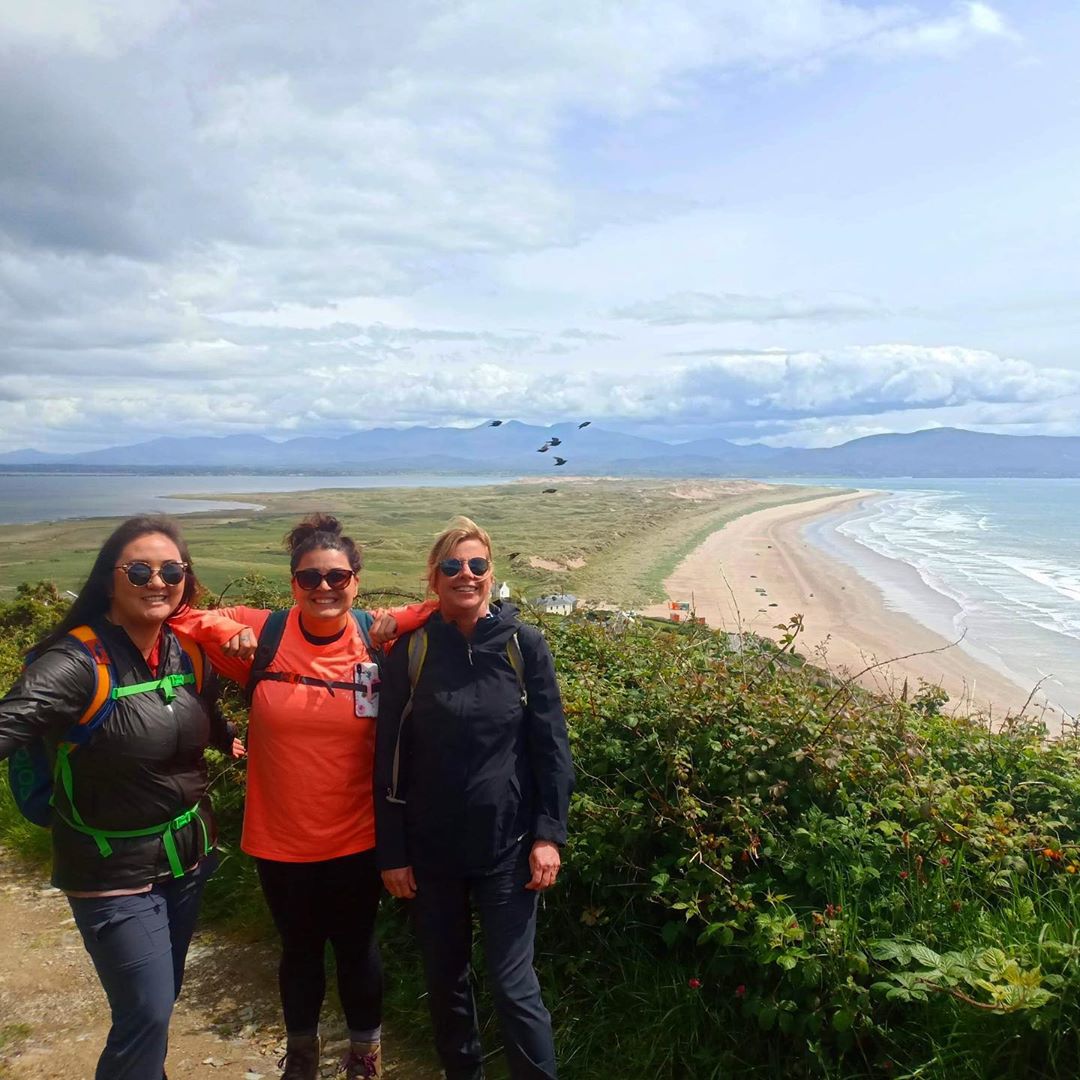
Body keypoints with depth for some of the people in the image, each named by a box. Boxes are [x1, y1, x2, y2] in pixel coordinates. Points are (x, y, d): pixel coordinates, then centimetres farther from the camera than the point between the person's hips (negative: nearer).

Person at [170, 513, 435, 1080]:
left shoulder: (376, 640, -10)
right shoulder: (262, 635, -10)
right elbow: (179, 618, -2)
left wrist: (399, 620, -21)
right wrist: (225, 630, -19)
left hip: (356, 839, -1)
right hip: (279, 839, 1)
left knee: (357, 949, 17)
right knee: (299, 949, 21)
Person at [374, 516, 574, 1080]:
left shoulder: (524, 645, -5)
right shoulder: (410, 650, -4)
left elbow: (551, 746, -3)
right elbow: (389, 757, -1)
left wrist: (548, 834, -7)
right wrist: (391, 851, -1)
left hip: (507, 844, -1)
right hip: (430, 847, 2)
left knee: (512, 985, 1)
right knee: (444, 977, 16)